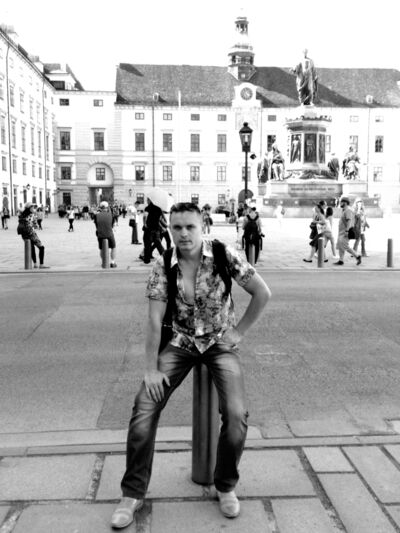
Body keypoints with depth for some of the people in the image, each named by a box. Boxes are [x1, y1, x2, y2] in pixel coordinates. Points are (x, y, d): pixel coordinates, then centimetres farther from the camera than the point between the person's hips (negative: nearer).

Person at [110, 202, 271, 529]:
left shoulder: (225, 256, -16)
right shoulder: (163, 267, -11)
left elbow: (263, 293, -8)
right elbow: (155, 320, -12)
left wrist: (239, 331, -6)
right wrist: (152, 369, -15)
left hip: (220, 343, -1)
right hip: (181, 343, 1)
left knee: (236, 415, -19)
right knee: (144, 407, -13)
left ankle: (226, 487, 9)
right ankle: (133, 494, 6)